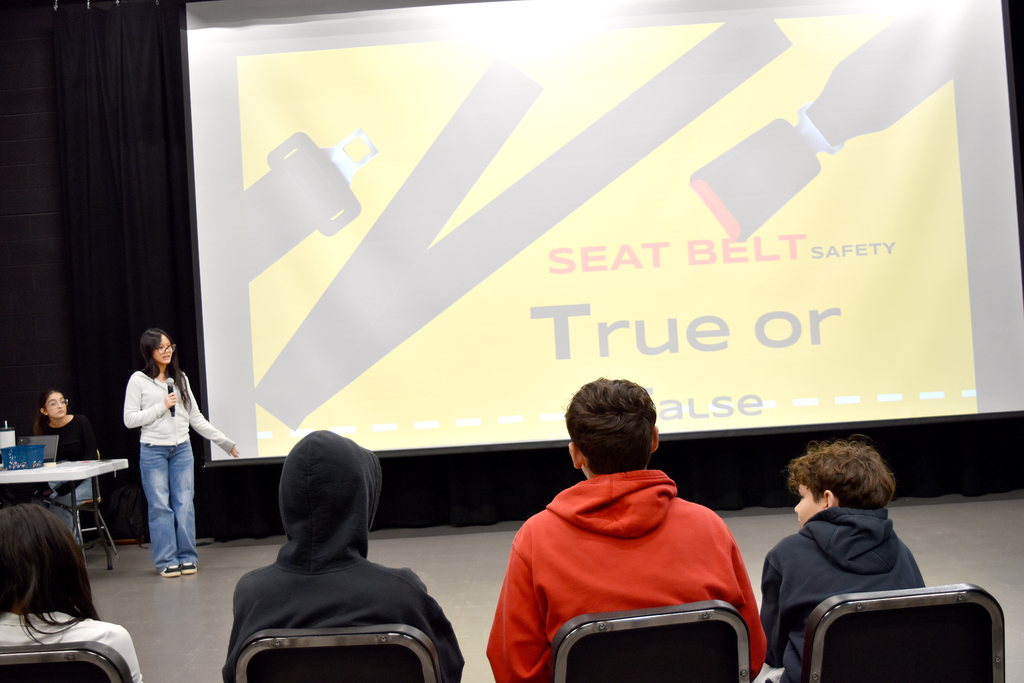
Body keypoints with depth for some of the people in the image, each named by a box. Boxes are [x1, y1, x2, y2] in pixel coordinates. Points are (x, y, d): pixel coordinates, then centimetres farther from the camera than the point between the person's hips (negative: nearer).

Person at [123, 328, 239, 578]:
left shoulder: (180, 379, 13)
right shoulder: (138, 381, -1)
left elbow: (196, 417, 15)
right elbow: (129, 419, -4)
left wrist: (223, 441, 13)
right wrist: (161, 408, -12)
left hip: (182, 449, 4)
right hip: (153, 450, -3)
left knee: (184, 504, 2)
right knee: (160, 506, -2)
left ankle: (187, 557, 10)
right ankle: (166, 561, 6)